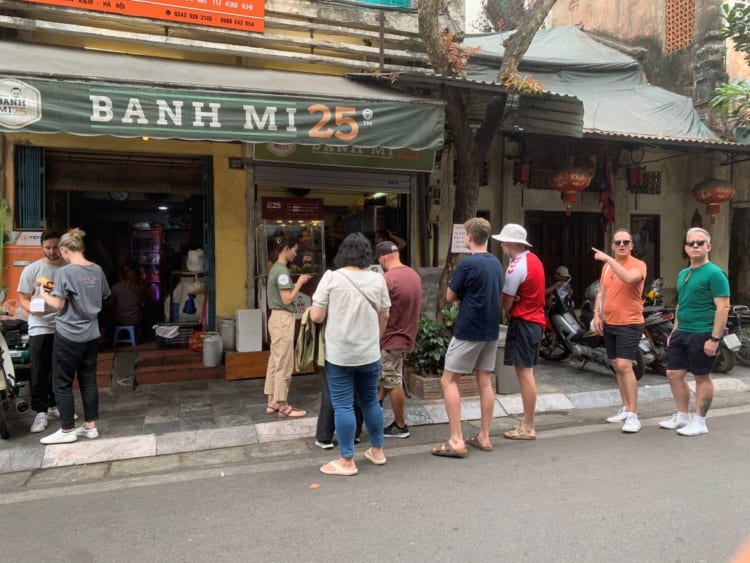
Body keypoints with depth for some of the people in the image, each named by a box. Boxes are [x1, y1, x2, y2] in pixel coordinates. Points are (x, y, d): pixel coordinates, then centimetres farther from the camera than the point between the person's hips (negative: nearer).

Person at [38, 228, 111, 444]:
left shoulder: (64, 272, -14)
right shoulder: (97, 270, 4)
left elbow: (58, 305, -12)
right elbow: (103, 297, 14)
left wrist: (45, 295, 6)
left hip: (69, 335, -6)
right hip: (91, 335, 6)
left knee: (62, 383, 6)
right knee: (88, 380, 12)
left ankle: (67, 430, 12)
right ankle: (90, 426, 17)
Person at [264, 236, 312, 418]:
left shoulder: (276, 268, 15)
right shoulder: (282, 271, -17)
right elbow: (287, 300, -19)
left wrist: (297, 283, 11)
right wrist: (299, 283, -11)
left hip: (277, 318, 10)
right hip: (283, 319, -10)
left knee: (275, 362, 13)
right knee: (284, 365, -4)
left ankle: (272, 402, 20)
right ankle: (283, 406, 3)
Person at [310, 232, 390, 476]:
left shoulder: (331, 277, -10)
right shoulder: (377, 279, 0)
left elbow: (316, 317, -11)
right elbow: (384, 317, 10)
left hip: (339, 354, -4)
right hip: (370, 353, 4)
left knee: (343, 406, 5)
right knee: (370, 401, 18)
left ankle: (347, 461, 13)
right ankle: (377, 450, 31)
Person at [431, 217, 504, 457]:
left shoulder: (467, 264, -15)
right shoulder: (496, 263, 9)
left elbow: (450, 297, -7)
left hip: (468, 331, -7)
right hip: (491, 330, 8)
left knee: (448, 381, 0)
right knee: (485, 382, 12)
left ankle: (456, 440, -3)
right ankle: (484, 437, 18)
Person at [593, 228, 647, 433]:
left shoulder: (638, 265, -9)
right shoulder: (607, 266, 11)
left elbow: (628, 278, -32)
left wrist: (608, 259, -29)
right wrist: (597, 314, 4)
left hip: (629, 324, -7)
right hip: (609, 323, 7)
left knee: (624, 366, -16)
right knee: (616, 366, 13)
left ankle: (633, 414, -9)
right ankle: (626, 408, 25)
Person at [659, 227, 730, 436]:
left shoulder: (714, 274, -11)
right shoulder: (683, 274, 14)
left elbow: (723, 307, -16)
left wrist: (715, 338, -21)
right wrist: (674, 331, 19)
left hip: (702, 335, -8)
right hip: (681, 333, 8)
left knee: (702, 377, 4)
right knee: (674, 374, 9)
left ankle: (699, 422, 16)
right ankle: (682, 416, 24)